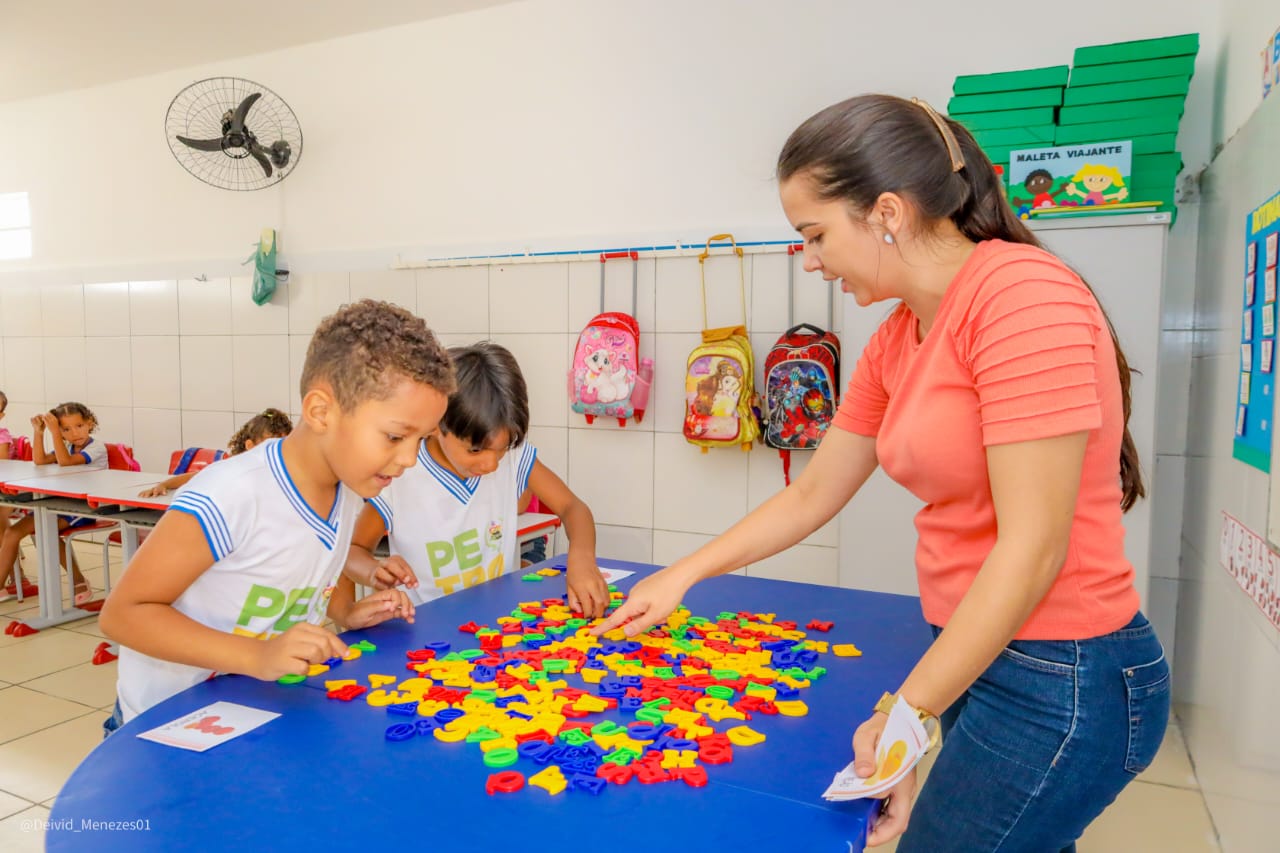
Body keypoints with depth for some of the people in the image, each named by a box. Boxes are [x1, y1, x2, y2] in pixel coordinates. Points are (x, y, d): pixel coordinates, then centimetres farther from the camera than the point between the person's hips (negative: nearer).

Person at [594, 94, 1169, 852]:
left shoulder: (1023, 296, -21)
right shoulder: (897, 340, 5)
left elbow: (1032, 548, -22)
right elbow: (811, 496, 11)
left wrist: (907, 711, -16)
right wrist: (683, 576, 11)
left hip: (1059, 682, -7)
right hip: (984, 659, 8)